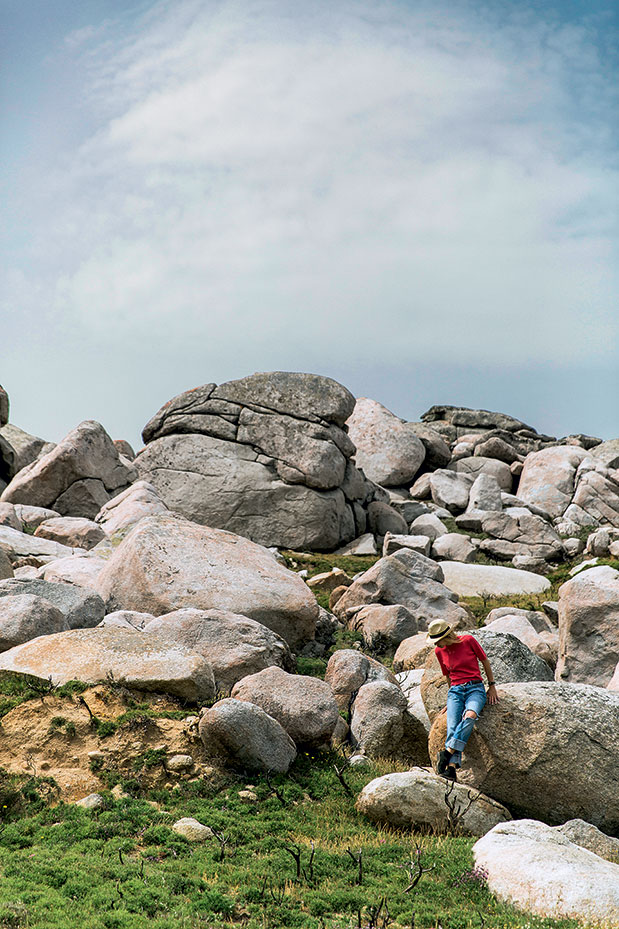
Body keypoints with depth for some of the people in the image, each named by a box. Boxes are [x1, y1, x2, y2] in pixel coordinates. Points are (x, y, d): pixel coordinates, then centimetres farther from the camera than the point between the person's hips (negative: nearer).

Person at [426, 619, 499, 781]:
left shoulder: (468, 640, -4)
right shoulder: (439, 651, 9)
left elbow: (485, 661, 8)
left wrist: (492, 686, 10)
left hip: (475, 688, -3)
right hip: (455, 690, 3)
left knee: (470, 715, -36)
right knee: (453, 726, -25)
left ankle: (448, 752, -40)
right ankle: (452, 767, -39)